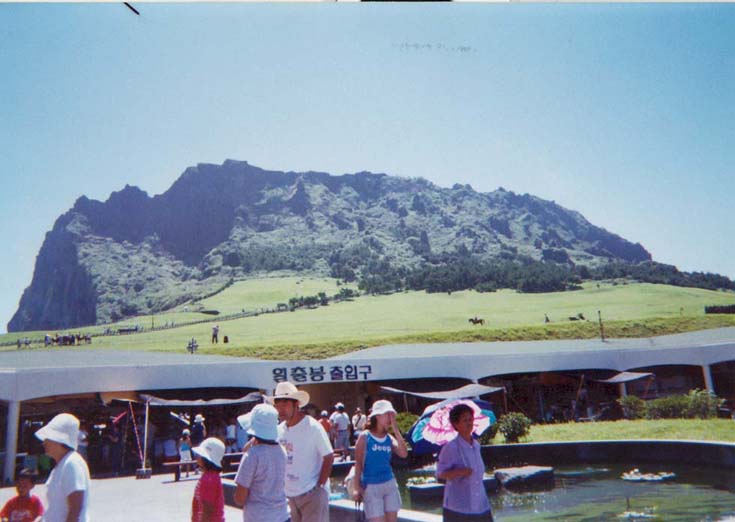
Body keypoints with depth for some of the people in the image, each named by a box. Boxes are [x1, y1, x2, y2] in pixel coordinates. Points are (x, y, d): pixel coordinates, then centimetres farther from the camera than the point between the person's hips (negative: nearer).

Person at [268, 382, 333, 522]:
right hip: (290, 494, 6)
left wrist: (319, 486, -15)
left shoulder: (312, 427, -15)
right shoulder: (279, 429, 2)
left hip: (312, 493, -6)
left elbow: (329, 458, -13)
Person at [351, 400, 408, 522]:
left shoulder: (389, 438, 4)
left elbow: (404, 454, -11)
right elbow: (358, 463, -6)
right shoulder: (365, 437, -7)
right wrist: (356, 487, -10)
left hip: (390, 484, 5)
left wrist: (396, 430, -11)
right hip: (372, 487, -5)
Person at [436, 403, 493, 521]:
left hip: (481, 506, 6)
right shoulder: (451, 447, -13)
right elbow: (440, 474, -12)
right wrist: (460, 472, -27)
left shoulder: (476, 445, 8)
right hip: (457, 508, -6)